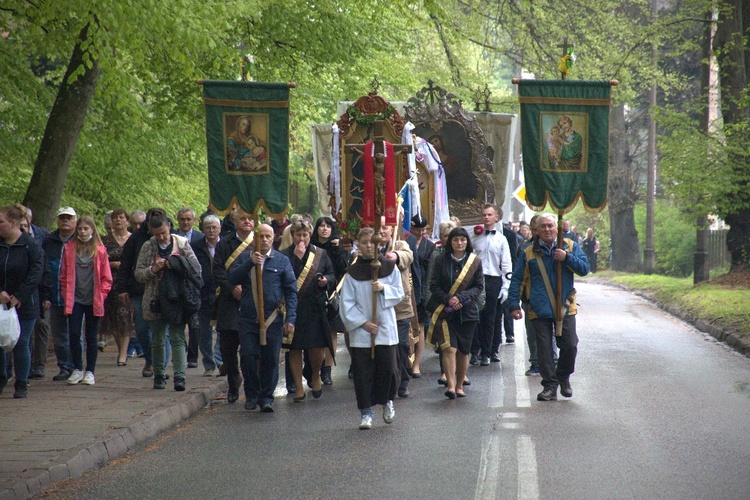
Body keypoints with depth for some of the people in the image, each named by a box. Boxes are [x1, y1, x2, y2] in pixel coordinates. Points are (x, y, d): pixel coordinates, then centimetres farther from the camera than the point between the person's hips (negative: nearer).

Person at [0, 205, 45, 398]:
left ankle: (22, 384, 9)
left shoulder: (31, 245, -8)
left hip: (25, 304, -4)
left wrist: (19, 296, -15)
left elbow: (36, 273, -12)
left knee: (21, 344, 0)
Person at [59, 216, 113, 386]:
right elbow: (64, 275, 9)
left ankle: (90, 371, 12)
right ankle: (77, 370, 10)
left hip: (93, 301, -1)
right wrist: (66, 295, 1)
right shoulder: (69, 248, 4)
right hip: (74, 300, 1)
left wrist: (100, 296, -4)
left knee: (91, 336, 5)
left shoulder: (100, 251, 2)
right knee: (74, 334, -3)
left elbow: (106, 278, 5)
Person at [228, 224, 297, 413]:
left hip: (273, 319, -1)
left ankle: (266, 398, 11)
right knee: (247, 356, -3)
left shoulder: (282, 261, 7)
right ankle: (251, 394, 14)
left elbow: (291, 291, 4)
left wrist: (290, 319, -4)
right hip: (248, 318, 1)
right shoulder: (245, 258, 11)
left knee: (270, 359, 1)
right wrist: (250, 263, -15)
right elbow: (232, 279, -3)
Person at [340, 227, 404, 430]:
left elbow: (399, 294, 5)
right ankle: (365, 412, 8)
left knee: (388, 368, -3)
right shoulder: (352, 272, 2)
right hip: (360, 330, 0)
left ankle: (387, 401, 23)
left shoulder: (389, 267, 4)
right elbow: (347, 303, 0)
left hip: (386, 328, 0)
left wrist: (384, 289, -14)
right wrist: (362, 322, -10)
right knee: (362, 372, -1)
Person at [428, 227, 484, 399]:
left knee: (463, 351, 6)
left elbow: (479, 286, 1)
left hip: (467, 312, 2)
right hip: (445, 312, -2)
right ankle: (450, 386, -20)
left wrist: (460, 298, -14)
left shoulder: (475, 262, 4)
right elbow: (434, 285, 1)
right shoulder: (441, 260, 2)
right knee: (449, 348, -15)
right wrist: (448, 300, -15)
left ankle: (460, 386, 19)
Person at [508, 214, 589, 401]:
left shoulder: (570, 246, 8)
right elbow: (517, 280, 7)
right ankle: (550, 386, 6)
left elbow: (584, 269, 1)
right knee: (544, 349, -1)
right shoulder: (529, 253, 6)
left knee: (570, 345, -3)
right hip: (539, 310, 0)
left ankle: (563, 378, 21)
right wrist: (514, 305, -1)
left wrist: (567, 258, -14)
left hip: (565, 308, 0)